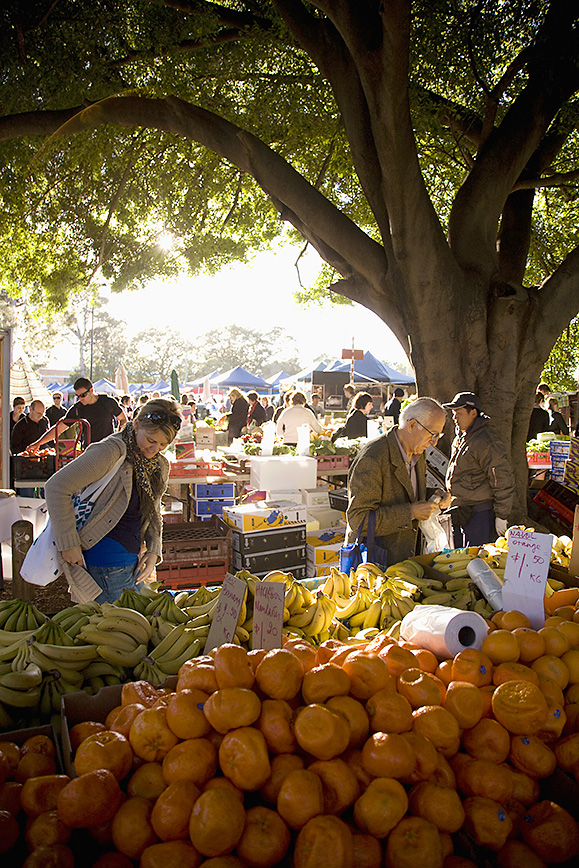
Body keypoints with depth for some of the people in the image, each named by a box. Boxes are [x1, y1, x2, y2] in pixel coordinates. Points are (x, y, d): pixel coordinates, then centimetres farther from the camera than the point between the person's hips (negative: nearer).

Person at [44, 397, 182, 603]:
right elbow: (56, 487, -21)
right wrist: (68, 544, -20)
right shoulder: (111, 451, -18)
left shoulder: (160, 465, 7)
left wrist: (153, 550, 5)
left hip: (133, 563, 8)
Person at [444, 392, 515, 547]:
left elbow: (503, 481, -17)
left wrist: (501, 516, -15)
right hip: (459, 511, 9)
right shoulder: (460, 438, 12)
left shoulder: (486, 442, -17)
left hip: (479, 515, -9)